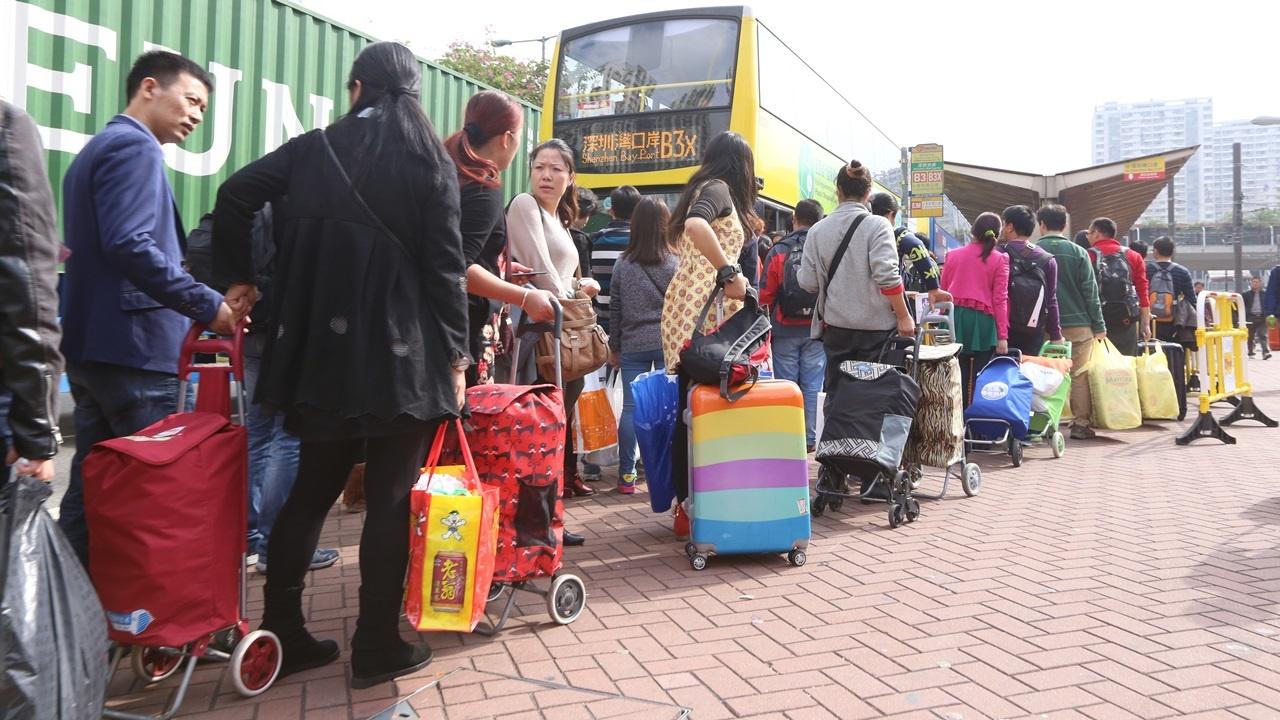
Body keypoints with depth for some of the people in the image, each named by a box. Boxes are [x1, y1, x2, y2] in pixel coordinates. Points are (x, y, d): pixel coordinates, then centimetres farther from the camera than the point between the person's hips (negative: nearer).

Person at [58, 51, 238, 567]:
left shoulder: (97, 148, 21)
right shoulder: (134, 146, -10)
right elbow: (130, 245, -24)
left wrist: (190, 300, 19)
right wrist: (208, 305, -21)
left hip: (91, 346, 10)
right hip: (132, 348, -10)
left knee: (91, 490, 13)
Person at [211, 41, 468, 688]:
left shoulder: (314, 150, 6)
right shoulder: (431, 162, -1)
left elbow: (235, 195, 0)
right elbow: (445, 267, -6)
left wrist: (239, 278, 11)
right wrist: (455, 355, -2)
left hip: (323, 351, 4)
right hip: (403, 356, -3)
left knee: (311, 490, 14)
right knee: (390, 500, 4)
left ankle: (281, 635, 19)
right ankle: (378, 648, 11)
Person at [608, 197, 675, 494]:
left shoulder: (623, 264, 2)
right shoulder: (675, 263, -4)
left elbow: (615, 309, 6)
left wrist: (613, 347, 14)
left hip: (632, 346, 2)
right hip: (668, 343, -1)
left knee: (630, 408, 5)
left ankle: (626, 475, 8)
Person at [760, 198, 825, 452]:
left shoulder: (778, 251, -5)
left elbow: (766, 296, -3)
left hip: (784, 330, 0)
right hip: (816, 329, 1)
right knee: (811, 387, 6)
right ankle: (809, 439, 9)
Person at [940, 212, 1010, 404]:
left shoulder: (953, 255, 8)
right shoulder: (999, 260, -1)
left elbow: (943, 291, 11)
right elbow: (1000, 299, -5)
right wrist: (1002, 335, -4)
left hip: (954, 317, 3)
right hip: (982, 319, -3)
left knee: (957, 374, 8)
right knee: (979, 375, 4)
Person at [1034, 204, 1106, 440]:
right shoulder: (1078, 253, -2)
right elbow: (1090, 292, -3)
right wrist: (1099, 325, 2)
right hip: (1078, 324, 0)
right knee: (1080, 375, 6)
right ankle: (1081, 423, 6)